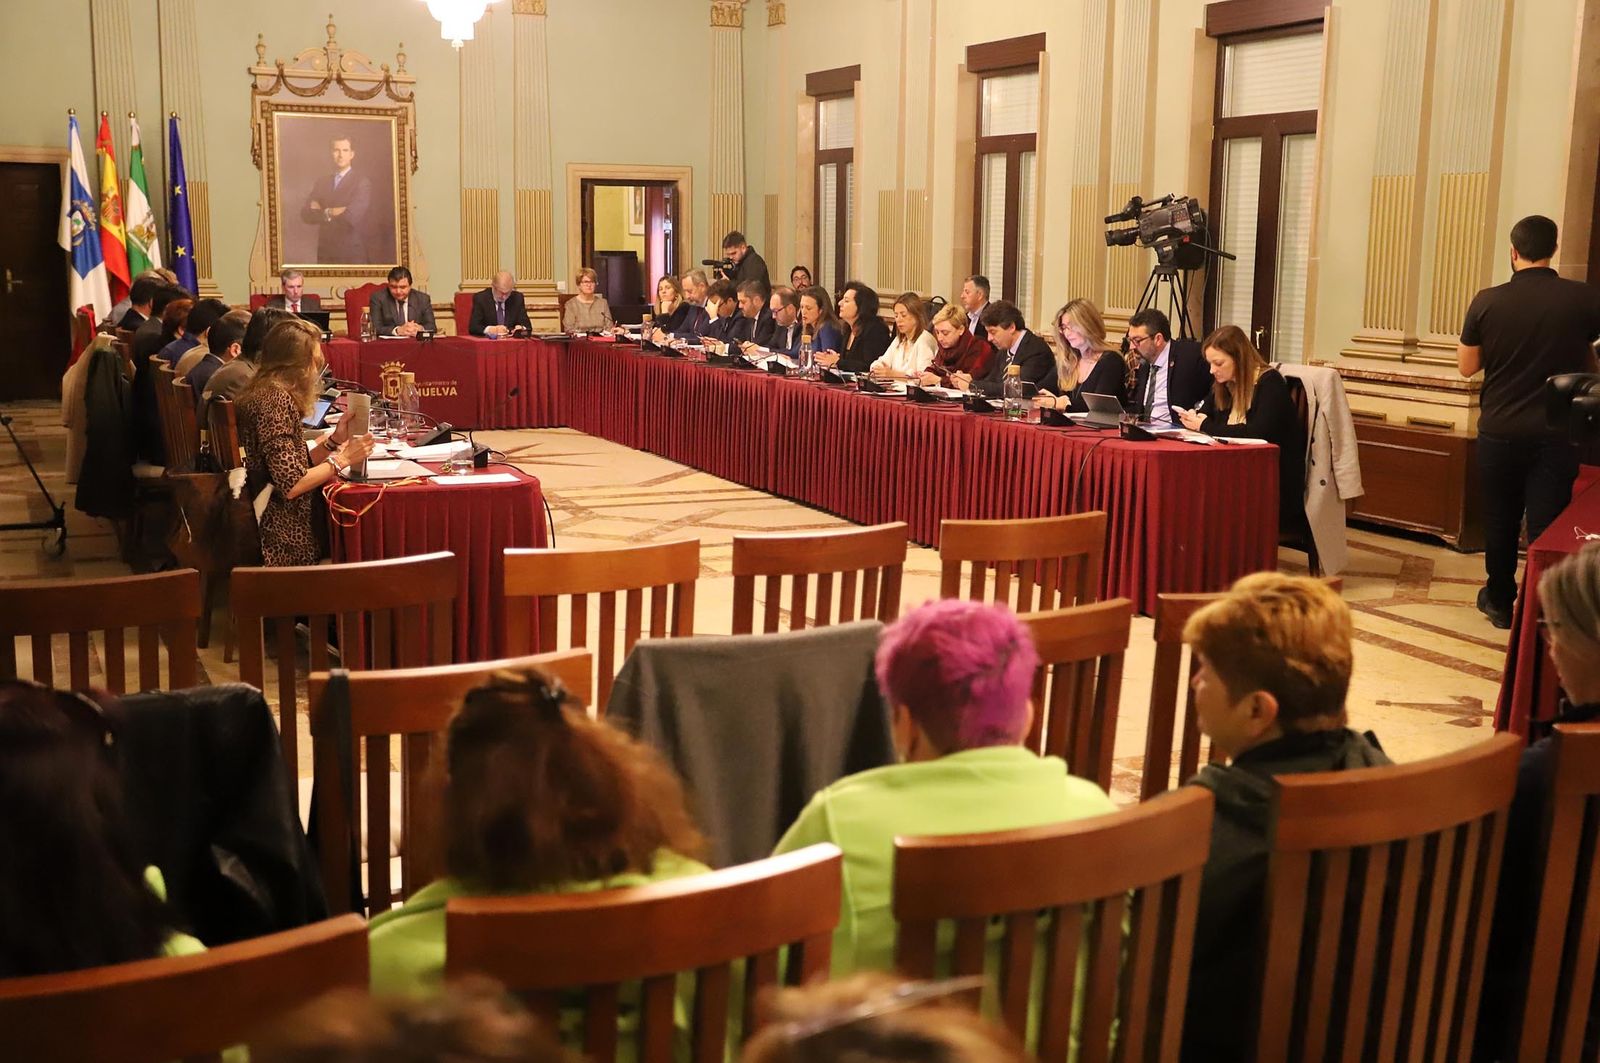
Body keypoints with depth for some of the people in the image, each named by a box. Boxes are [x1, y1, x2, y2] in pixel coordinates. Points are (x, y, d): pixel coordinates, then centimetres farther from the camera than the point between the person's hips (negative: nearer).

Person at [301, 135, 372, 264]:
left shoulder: (362, 181, -6)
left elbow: (351, 216, -18)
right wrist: (330, 212, -11)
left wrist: (321, 213, -4)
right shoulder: (321, 182, 13)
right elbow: (305, 215, 4)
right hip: (325, 253, 5)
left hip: (352, 254, -4)